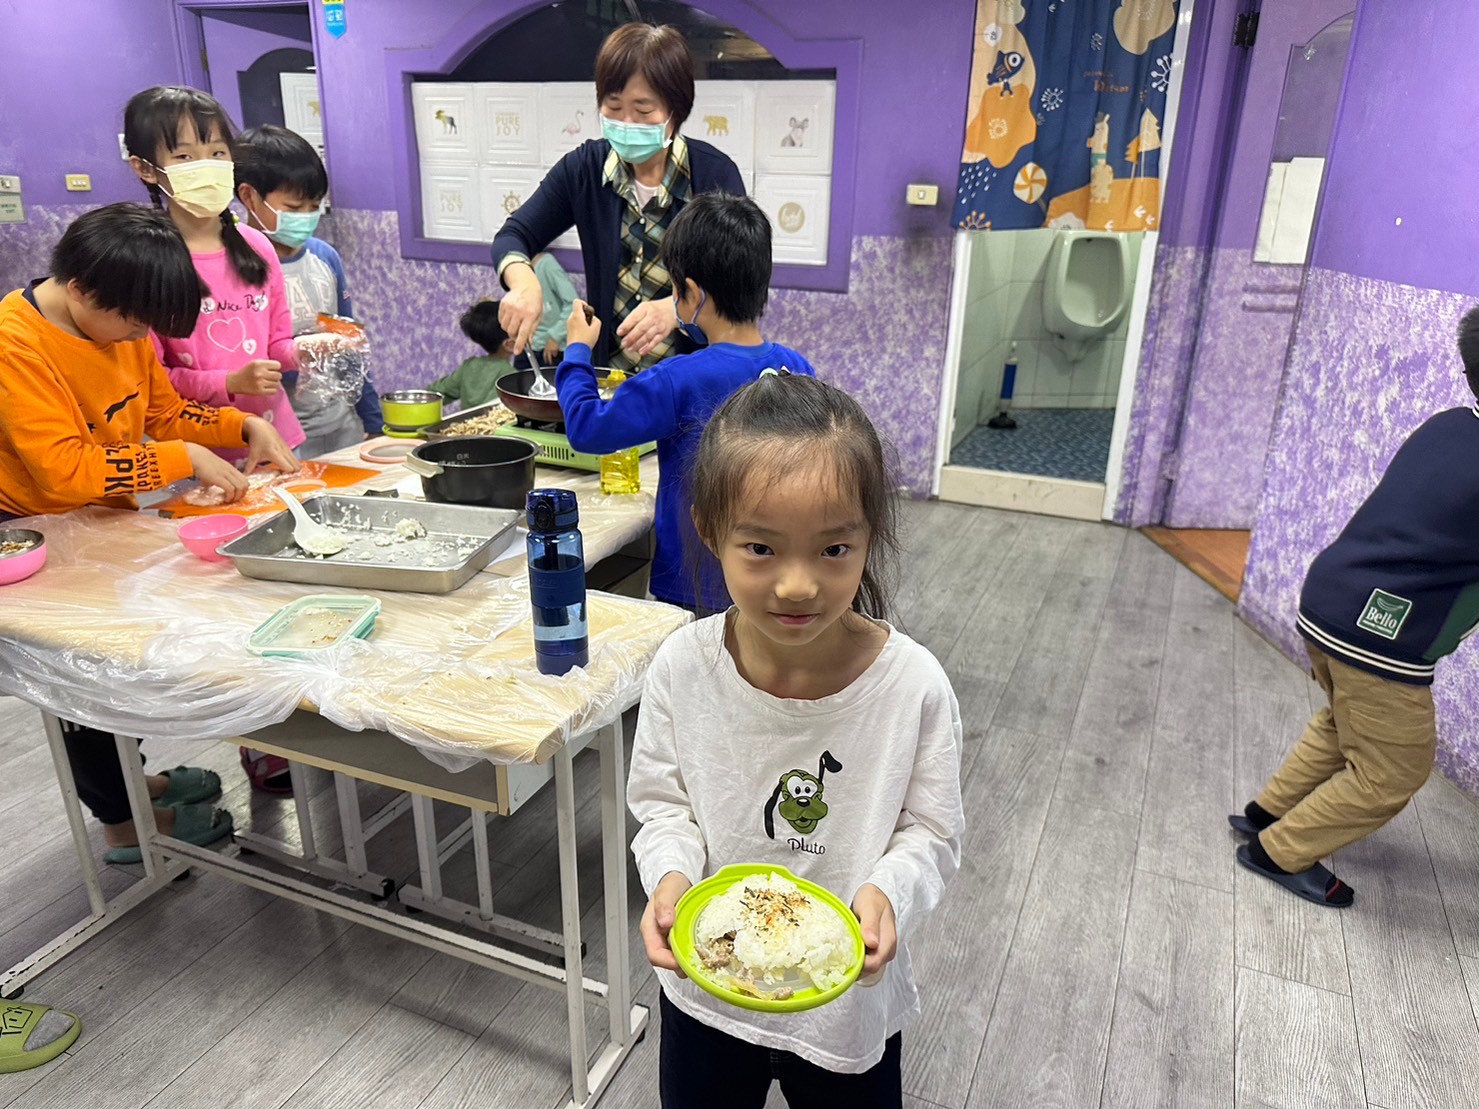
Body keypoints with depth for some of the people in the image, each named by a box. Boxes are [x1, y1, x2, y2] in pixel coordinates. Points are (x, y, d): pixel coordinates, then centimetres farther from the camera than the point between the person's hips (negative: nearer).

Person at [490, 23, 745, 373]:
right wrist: (524, 282, -17)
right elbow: (513, 236, 7)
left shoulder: (715, 173, -5)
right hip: (606, 376, 3)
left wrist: (676, 309, -28)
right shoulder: (585, 168, 3)